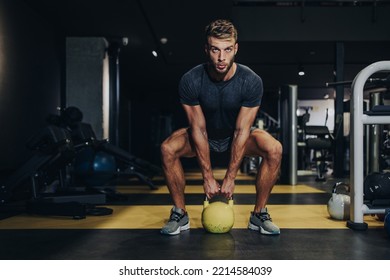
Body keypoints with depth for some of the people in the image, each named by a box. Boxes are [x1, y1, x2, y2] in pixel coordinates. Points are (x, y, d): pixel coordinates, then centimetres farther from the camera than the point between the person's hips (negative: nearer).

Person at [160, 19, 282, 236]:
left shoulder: (251, 81, -27)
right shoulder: (190, 81, -27)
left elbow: (241, 131, -25)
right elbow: (198, 129, -23)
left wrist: (230, 178, -23)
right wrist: (208, 178, -21)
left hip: (237, 136, 0)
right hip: (205, 135, 0)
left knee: (274, 149, -28)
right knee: (168, 149, -28)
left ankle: (259, 214, -10)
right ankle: (180, 214, -10)